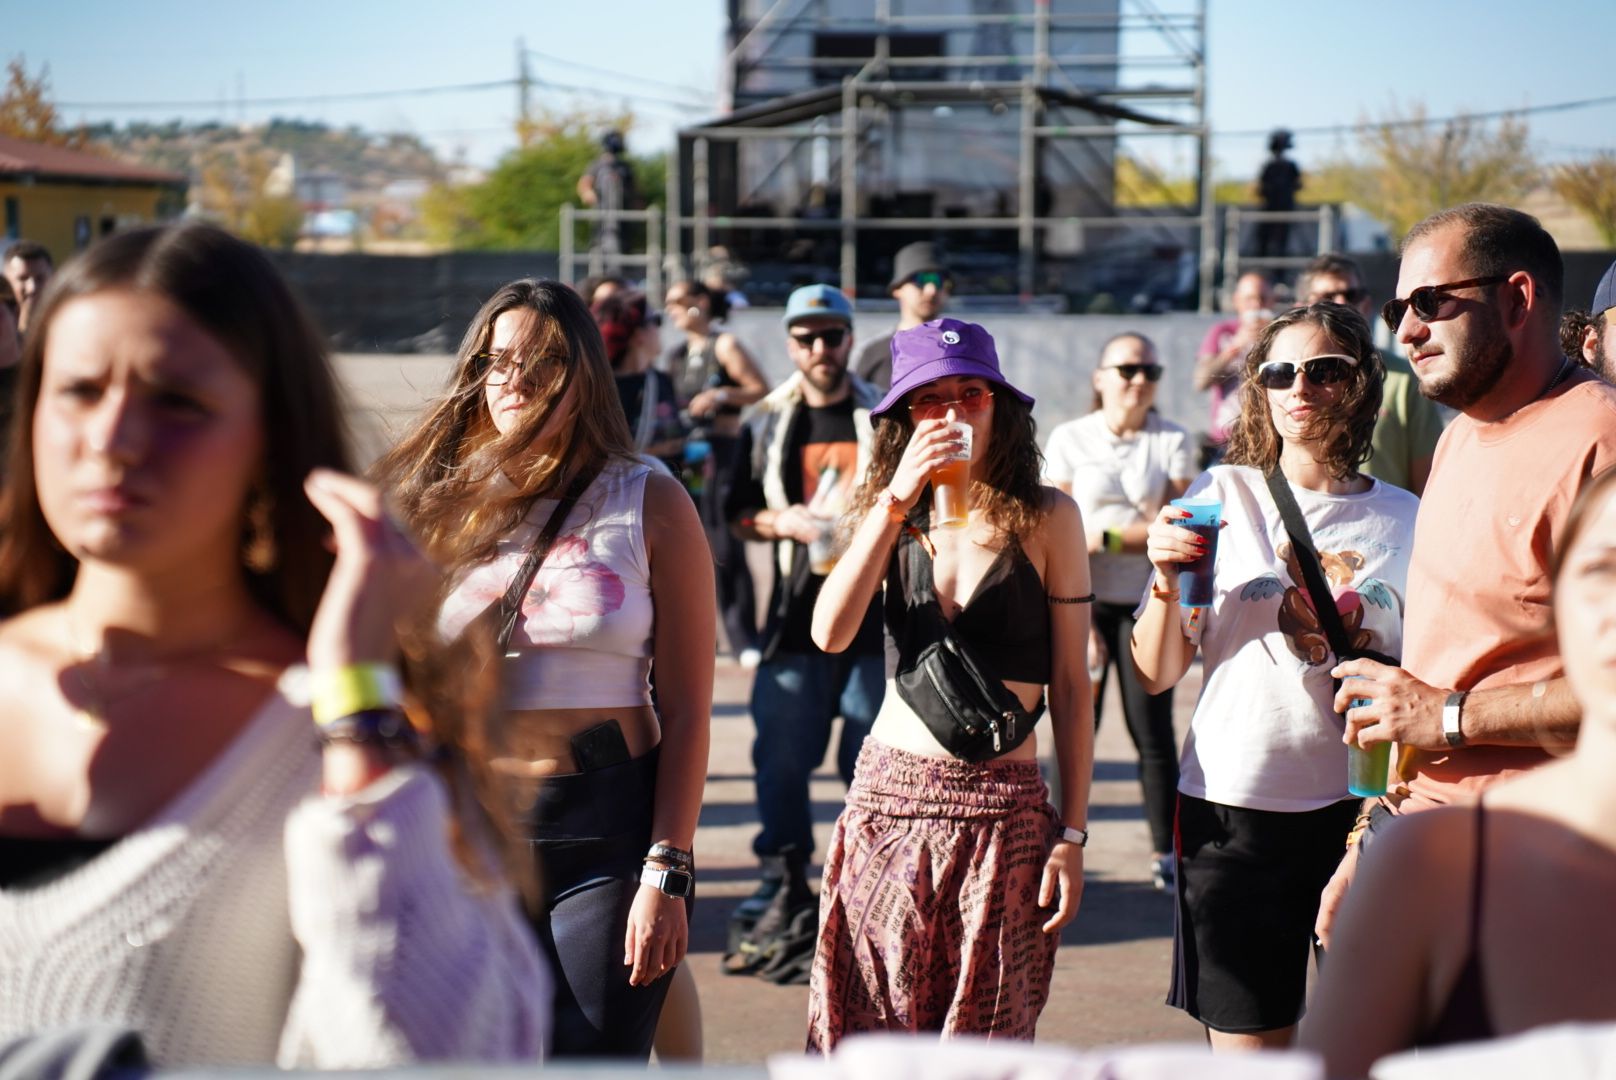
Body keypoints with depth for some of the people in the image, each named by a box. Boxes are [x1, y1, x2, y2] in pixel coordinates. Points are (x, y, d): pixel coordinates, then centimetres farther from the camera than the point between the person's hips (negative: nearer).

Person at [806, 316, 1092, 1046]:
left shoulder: (1046, 518, -1)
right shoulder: (888, 512, 7)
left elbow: (1070, 685, 0)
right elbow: (830, 633, -11)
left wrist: (1072, 834, -3)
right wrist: (897, 499, -16)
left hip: (1002, 812, -2)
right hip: (888, 798, 2)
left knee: (982, 1040, 3)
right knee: (870, 1029, 5)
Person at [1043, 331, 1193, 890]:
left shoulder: (1172, 441, 1)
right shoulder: (1069, 440, 0)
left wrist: (1104, 537, -12)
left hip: (1148, 605, 0)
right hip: (1084, 603, 0)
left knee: (1152, 727, 0)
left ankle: (1165, 852, 8)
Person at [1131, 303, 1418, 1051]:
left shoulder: (1405, 520, 6)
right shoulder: (1218, 497, 2)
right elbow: (1156, 675, 2)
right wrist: (1166, 580, -14)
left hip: (1362, 804, 2)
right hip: (1234, 805, -1)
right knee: (1246, 1047, 3)